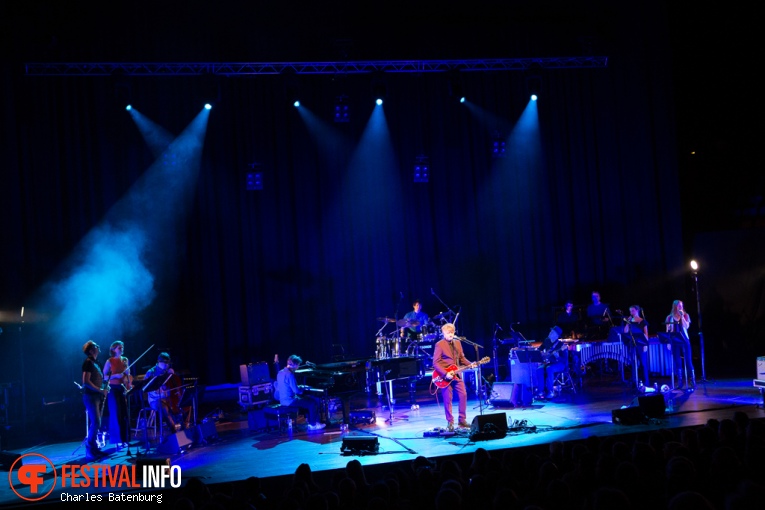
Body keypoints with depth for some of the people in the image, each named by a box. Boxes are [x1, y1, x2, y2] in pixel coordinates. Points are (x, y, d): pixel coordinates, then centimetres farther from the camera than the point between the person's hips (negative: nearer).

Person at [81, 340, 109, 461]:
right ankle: (90, 450, -10)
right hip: (90, 396, -9)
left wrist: (103, 389, 5)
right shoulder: (88, 362, -10)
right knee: (96, 423, -13)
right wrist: (100, 390, -17)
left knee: (96, 423, 9)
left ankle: (94, 448, 12)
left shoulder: (95, 363, 17)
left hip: (97, 396, 9)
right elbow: (86, 381, -18)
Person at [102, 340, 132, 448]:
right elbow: (104, 376, -6)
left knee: (125, 414, 3)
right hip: (114, 389, -5)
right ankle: (118, 440, -2)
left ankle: (125, 439, 9)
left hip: (124, 388, 5)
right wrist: (116, 376, -19)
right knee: (116, 414, -6)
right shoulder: (110, 361, -3)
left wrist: (129, 384, 2)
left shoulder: (125, 360, 12)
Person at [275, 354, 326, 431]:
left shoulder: (281, 372, 6)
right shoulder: (290, 374, -23)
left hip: (283, 399, 10)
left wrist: (300, 388, 15)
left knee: (309, 399, 21)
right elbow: (296, 390, -23)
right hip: (290, 401, -10)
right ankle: (313, 425, 4)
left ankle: (311, 421, 22)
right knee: (313, 403, -5)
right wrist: (304, 389, -3)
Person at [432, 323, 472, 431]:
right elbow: (435, 362, -14)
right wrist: (445, 374, -22)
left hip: (456, 374, 6)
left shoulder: (458, 343, 11)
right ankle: (450, 422, 8)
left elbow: (462, 358, 17)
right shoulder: (439, 344, -9)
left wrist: (470, 365, -1)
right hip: (445, 375, -6)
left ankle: (462, 420, 14)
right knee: (448, 399, -1)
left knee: (463, 395, 3)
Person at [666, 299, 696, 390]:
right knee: (677, 362, 3)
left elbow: (686, 326, -12)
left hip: (684, 340, -1)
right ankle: (680, 382, 9)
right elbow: (668, 331, 8)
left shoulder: (685, 315, 4)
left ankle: (693, 382, -3)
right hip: (674, 341, 2)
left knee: (688, 361, -5)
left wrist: (682, 316, -15)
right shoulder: (670, 317, 6)